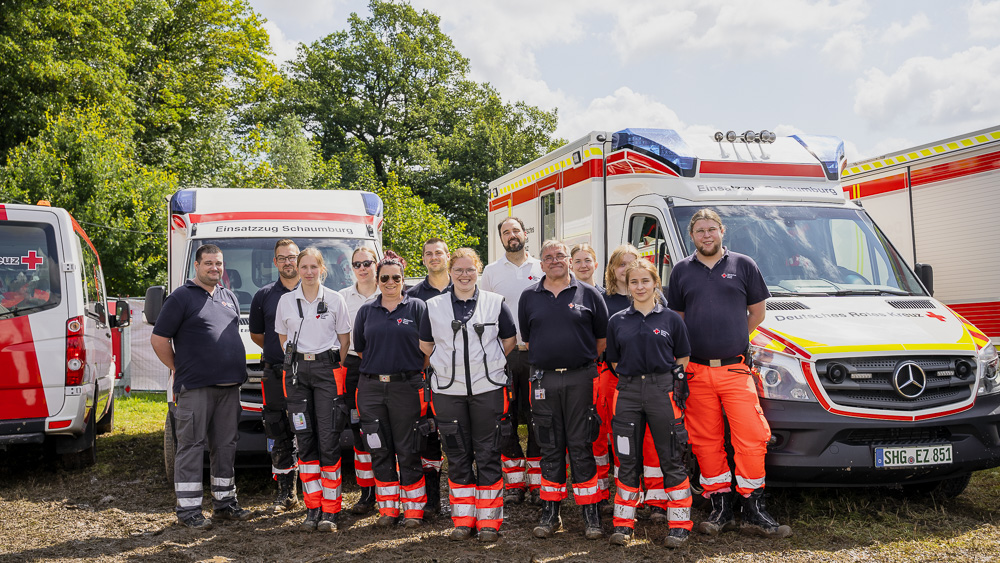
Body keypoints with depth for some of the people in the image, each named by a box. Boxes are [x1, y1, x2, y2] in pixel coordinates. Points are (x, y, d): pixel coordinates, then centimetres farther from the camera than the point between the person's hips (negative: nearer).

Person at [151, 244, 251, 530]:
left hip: (229, 387, 6)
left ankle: (225, 502, 21)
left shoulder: (229, 297, 17)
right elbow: (158, 339, -4)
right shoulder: (181, 297, -3)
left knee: (226, 445, 12)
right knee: (192, 446, -2)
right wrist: (180, 370, 0)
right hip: (195, 388, -6)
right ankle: (188, 509, 4)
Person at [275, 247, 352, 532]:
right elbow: (283, 339, 16)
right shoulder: (286, 301, 8)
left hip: (327, 369, -2)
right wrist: (297, 364, 6)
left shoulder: (335, 300, 3)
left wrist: (333, 367, 2)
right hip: (296, 370, 2)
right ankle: (312, 508, 10)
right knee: (305, 439, 2)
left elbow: (344, 340, 8)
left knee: (329, 439, -7)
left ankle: (330, 511, -1)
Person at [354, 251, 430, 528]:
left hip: (407, 387, -3)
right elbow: (360, 349, 18)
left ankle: (413, 508, 12)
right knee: (380, 450, 7)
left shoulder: (417, 307, 2)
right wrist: (380, 366, 12)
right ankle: (388, 508, 18)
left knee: (408, 450, 1)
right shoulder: (366, 311, 11)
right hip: (371, 388, 3)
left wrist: (411, 369, 2)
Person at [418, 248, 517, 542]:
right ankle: (463, 519, 17)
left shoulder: (495, 303, 3)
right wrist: (448, 366, 10)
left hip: (487, 388, -1)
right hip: (448, 389, 1)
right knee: (457, 455, 7)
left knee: (488, 454, 1)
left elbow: (509, 341, 12)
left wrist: (487, 364, 9)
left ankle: (488, 520, 11)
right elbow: (425, 345, 16)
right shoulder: (434, 306, 6)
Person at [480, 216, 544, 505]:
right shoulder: (491, 271, 9)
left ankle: (537, 483, 11)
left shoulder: (541, 268, 8)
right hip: (503, 354, 1)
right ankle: (514, 483, 11)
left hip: (536, 352, 0)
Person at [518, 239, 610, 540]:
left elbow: (602, 337, 9)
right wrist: (544, 362, 10)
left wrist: (585, 362, 8)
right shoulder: (529, 297, 9)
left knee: (581, 447, 0)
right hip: (543, 378, 2)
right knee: (550, 447, 8)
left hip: (580, 379, -2)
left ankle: (591, 514, 8)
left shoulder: (588, 294, 5)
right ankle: (550, 513, 16)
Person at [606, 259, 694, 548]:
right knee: (627, 459, 7)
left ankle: (679, 523, 9)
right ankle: (624, 522, 16)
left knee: (671, 459, 1)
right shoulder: (617, 321, 9)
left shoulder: (671, 319, 5)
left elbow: (683, 358, 9)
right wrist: (633, 377, 4)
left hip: (662, 390, -2)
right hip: (628, 391, 2)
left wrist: (677, 379, -4)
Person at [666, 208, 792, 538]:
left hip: (735, 369, -1)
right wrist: (684, 355, 5)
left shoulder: (743, 265, 7)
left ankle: (754, 511, 4)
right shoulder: (681, 271, 10)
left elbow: (757, 311, 11)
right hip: (697, 371, 1)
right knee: (706, 442, 4)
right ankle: (720, 509, 15)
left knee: (751, 437, -7)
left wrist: (734, 340, 6)